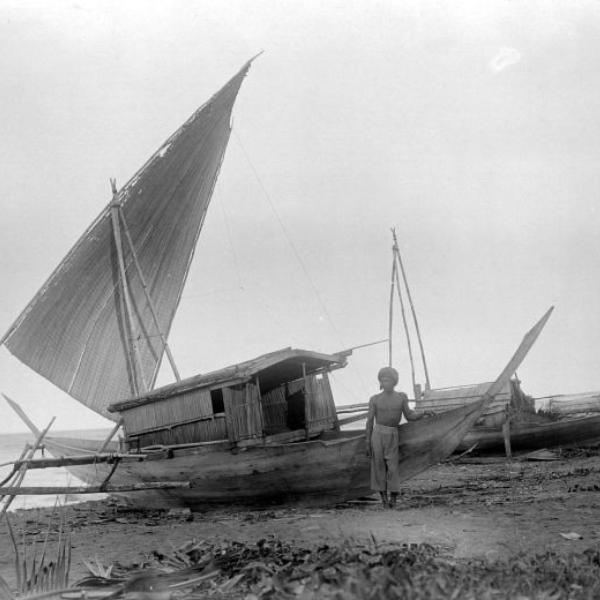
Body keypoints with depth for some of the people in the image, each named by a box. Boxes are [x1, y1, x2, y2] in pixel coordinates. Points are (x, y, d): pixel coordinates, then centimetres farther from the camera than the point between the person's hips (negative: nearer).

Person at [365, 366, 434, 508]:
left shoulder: (401, 397, 5)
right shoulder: (375, 399, 0)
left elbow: (409, 417, 4)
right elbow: (370, 421, 3)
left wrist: (424, 413, -14)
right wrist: (367, 443, 0)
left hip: (393, 437, 1)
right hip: (378, 434, -1)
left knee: (393, 468, -4)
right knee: (379, 467, 2)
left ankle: (393, 499, 4)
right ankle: (383, 496, 13)